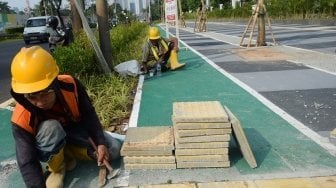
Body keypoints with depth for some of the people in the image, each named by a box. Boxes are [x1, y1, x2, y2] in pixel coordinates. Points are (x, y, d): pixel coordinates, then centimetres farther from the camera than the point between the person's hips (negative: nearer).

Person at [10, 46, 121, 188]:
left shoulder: (70, 84, -30)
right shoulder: (22, 118, -34)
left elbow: (89, 115, -15)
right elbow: (27, 162, -29)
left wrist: (100, 143, -22)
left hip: (75, 131, 3)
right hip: (48, 148, -2)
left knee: (114, 150, -11)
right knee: (50, 128, -39)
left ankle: (67, 152, 6)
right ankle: (57, 167, -8)